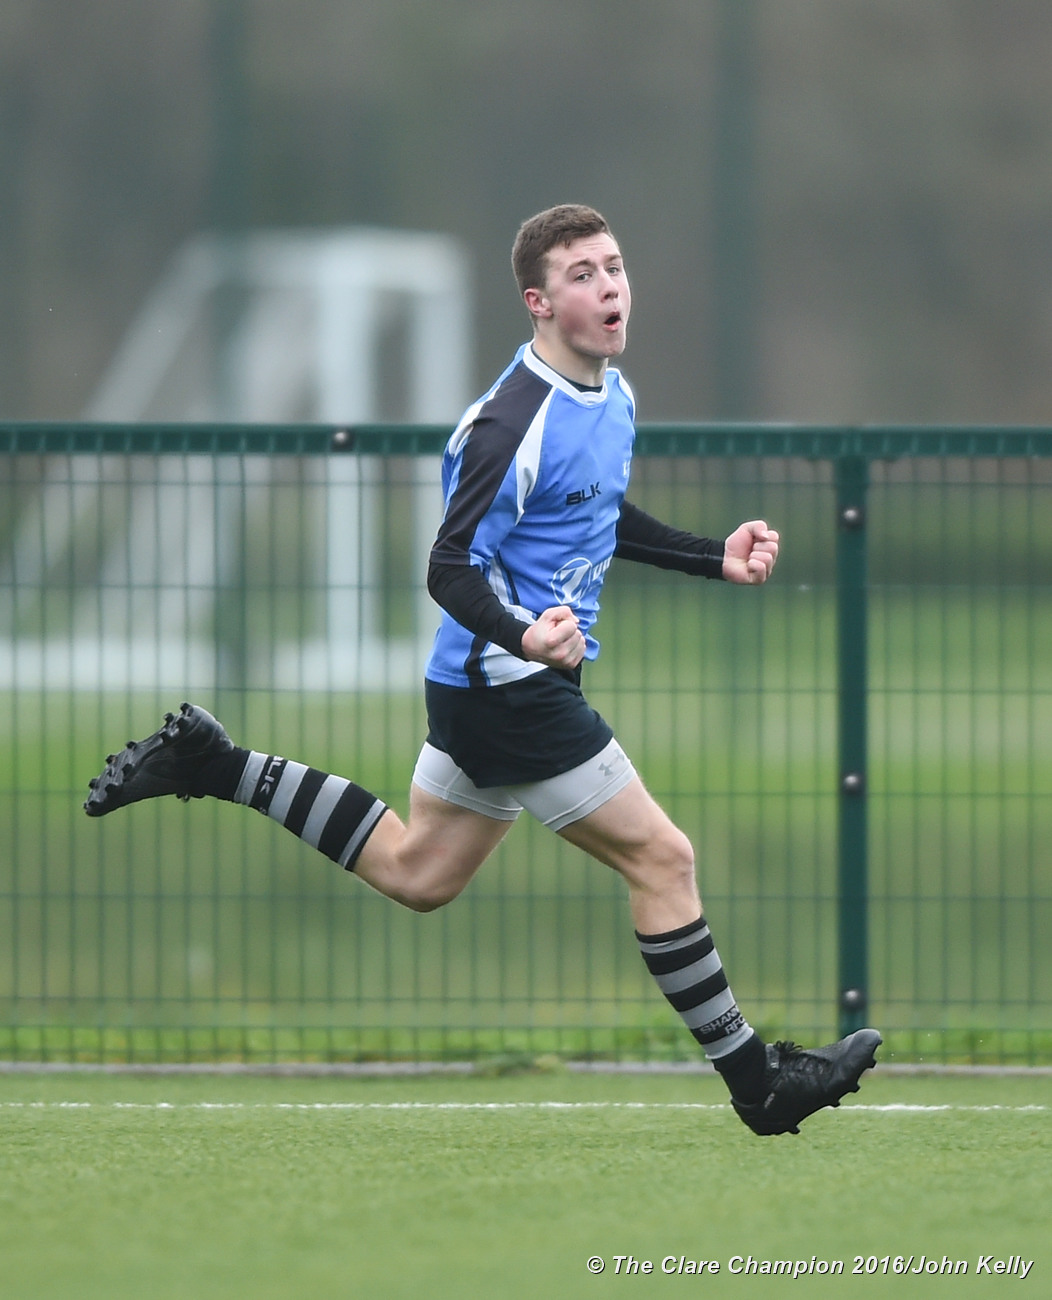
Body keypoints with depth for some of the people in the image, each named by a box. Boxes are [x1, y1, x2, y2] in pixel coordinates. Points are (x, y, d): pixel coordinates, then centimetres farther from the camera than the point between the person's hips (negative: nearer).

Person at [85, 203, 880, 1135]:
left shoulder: (615, 396, 8)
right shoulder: (512, 422, -22)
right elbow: (451, 569, -23)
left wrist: (716, 559, 18)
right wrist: (524, 637, -40)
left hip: (520, 683, 10)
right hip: (509, 685, -10)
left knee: (415, 873, 21)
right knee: (661, 856, -8)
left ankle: (213, 767, 27)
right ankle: (756, 1082, -1)